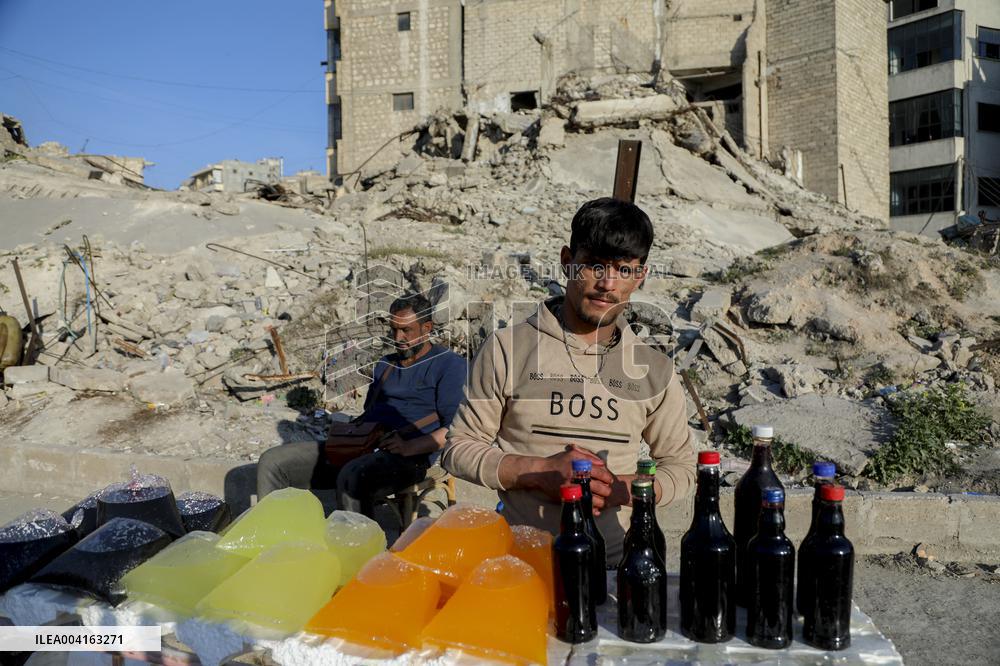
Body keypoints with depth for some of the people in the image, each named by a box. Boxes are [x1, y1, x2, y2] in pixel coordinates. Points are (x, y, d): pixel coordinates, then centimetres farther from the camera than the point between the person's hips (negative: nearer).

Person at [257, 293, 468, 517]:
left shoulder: (449, 364, 0)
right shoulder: (385, 364, 25)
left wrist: (409, 447, -22)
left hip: (407, 457, -8)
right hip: (360, 448, 8)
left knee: (352, 476, -40)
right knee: (272, 462, -3)